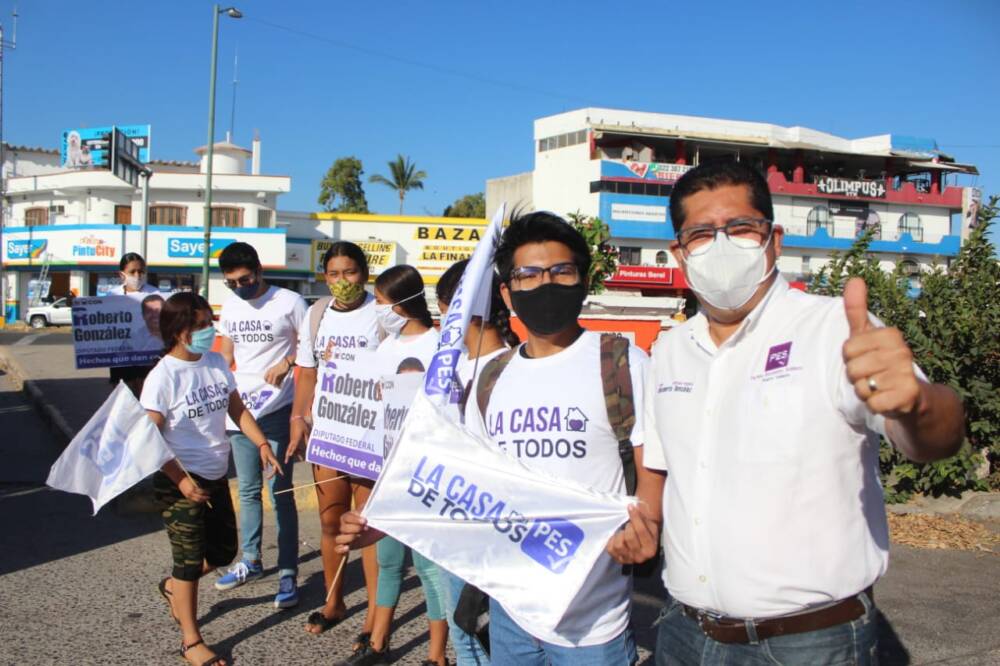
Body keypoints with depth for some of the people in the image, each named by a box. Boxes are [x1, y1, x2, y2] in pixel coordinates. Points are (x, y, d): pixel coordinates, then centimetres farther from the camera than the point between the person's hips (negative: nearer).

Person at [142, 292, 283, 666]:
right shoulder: (163, 377, -17)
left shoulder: (216, 363, 0)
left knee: (223, 551, 17)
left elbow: (237, 409, 10)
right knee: (190, 559, 4)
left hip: (216, 476, 7)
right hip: (180, 482, -6)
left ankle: (173, 587, 44)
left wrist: (262, 445, -3)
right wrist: (181, 479, -24)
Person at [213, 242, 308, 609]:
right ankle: (250, 561, 30)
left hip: (277, 410, -6)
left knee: (280, 492, -3)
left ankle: (288, 574, 5)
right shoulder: (229, 306, 10)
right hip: (240, 410, 6)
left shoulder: (289, 303, -8)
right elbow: (225, 355, 18)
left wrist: (287, 363, -21)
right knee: (247, 490, 16)